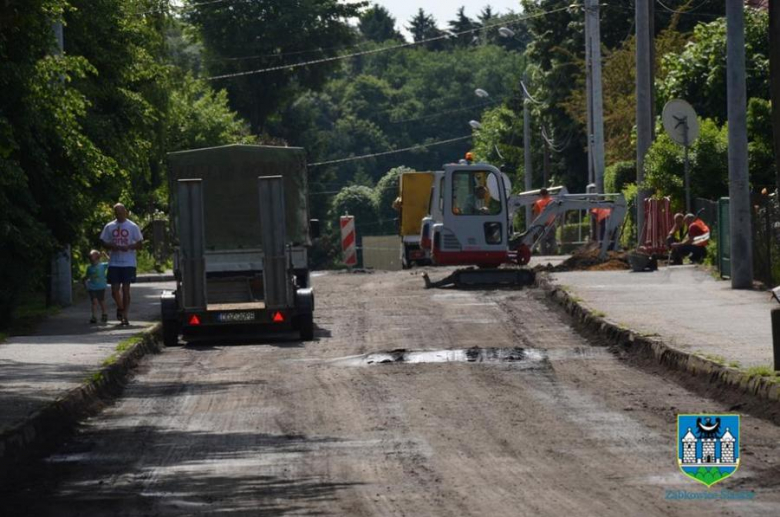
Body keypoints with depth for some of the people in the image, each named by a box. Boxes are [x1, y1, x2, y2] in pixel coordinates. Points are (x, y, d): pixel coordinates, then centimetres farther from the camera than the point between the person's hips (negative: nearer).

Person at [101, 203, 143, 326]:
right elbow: (104, 243, 10)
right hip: (114, 263, 2)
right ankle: (120, 308, 25)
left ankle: (125, 316, 2)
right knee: (115, 289, -2)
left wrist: (129, 247, -18)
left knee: (126, 289, -3)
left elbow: (139, 244, 2)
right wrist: (113, 247, -11)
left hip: (128, 263, -2)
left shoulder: (133, 227, 2)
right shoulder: (109, 227, 8)